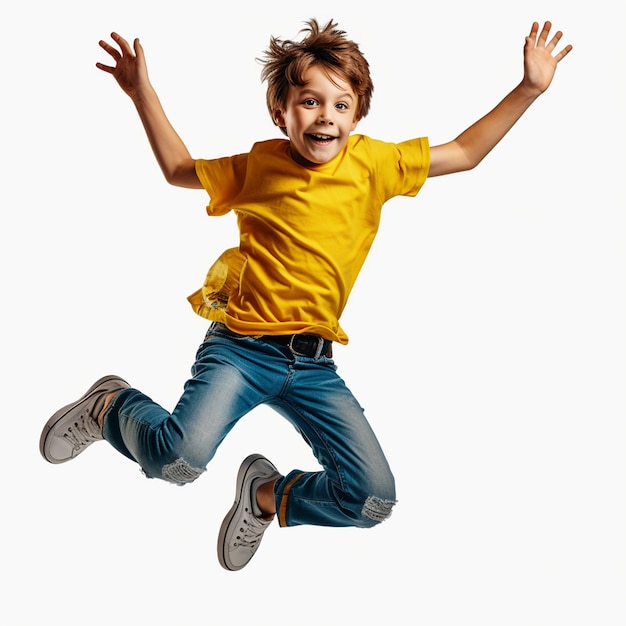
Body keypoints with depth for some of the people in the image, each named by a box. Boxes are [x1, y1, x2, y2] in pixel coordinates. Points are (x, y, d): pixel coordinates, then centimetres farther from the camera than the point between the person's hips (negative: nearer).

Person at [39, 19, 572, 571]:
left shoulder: (373, 163, 4)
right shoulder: (258, 166, 5)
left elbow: (464, 152, 12)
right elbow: (178, 168, 21)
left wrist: (529, 88, 6)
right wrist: (142, 90, 15)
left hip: (314, 363, 3)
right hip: (242, 344, -2)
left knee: (375, 498, -7)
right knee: (180, 456, -28)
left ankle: (269, 495, 22)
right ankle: (111, 405, 8)